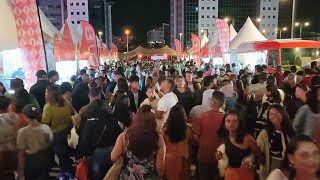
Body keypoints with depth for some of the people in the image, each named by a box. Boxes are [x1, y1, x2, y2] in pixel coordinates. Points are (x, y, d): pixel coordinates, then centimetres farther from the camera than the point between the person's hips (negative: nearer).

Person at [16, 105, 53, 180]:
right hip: (45, 159, 3)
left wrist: (20, 169, -4)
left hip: (31, 161, -3)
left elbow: (21, 152, -14)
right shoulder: (46, 128, -8)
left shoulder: (23, 131, -18)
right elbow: (50, 144, 1)